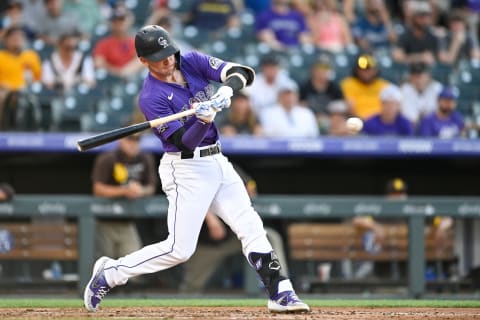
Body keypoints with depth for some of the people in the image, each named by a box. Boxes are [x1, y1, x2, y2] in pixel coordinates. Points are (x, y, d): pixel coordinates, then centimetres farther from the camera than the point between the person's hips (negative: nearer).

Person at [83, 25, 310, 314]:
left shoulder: (192, 62, 0)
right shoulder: (151, 98, -17)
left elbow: (243, 73, -10)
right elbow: (185, 141, -22)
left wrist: (227, 89, -31)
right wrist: (204, 120, -41)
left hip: (217, 162, 7)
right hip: (186, 168, -7)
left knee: (251, 227, 4)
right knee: (179, 249, -10)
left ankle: (280, 293, 9)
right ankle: (109, 274, 3)